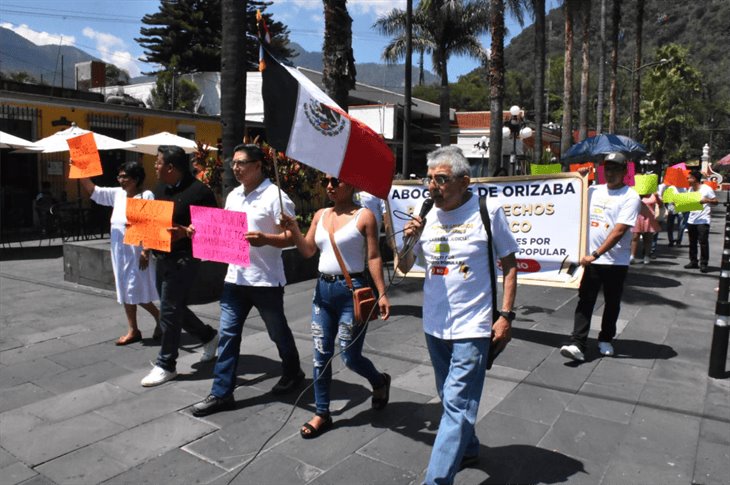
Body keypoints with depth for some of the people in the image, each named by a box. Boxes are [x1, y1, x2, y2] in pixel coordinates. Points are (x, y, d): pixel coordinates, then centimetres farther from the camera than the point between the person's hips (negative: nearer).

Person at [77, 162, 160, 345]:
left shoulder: (146, 196, -12)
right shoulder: (117, 194, 9)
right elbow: (93, 190, 12)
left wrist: (146, 251, -20)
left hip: (137, 251, -8)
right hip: (120, 251, 8)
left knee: (138, 291, -3)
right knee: (125, 291, 11)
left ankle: (159, 317, 21)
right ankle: (133, 330, 20)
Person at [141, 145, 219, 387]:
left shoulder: (199, 191, -14)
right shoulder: (160, 189, 11)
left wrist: (185, 232, -29)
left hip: (184, 258, -8)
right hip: (162, 256, 9)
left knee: (169, 310, -4)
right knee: (174, 307, 15)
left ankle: (165, 365, 10)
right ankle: (208, 335, 36)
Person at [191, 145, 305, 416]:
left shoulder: (274, 196, -12)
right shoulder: (233, 196, 10)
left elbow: (291, 237, -15)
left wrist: (264, 239, -31)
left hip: (266, 280, -6)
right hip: (235, 277, 6)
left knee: (278, 332, 12)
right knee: (227, 334, 5)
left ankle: (292, 373, 37)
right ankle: (221, 393, 14)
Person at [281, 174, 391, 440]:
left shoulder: (364, 216, -8)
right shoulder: (320, 215, 9)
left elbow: (374, 257, -9)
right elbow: (308, 251, 7)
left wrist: (382, 294, -14)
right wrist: (293, 229, -10)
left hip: (351, 289, -6)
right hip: (323, 288, 6)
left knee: (350, 356, 2)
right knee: (321, 355, 9)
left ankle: (379, 381, 35)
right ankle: (322, 413, 23)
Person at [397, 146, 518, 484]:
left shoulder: (488, 212, -10)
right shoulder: (426, 216, 1)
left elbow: (509, 264, -3)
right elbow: (404, 268, 7)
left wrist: (506, 315, -9)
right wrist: (409, 240, -13)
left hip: (473, 327, -5)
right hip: (434, 325, 6)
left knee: (457, 405, -6)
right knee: (452, 399, 21)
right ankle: (467, 450, 44)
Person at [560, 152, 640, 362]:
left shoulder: (630, 197, -9)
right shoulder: (594, 191, 8)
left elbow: (619, 231, -17)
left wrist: (596, 254, -22)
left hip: (616, 261, -3)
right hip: (590, 258, 3)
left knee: (612, 303, 12)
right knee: (584, 302, -1)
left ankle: (605, 340, 29)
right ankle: (578, 345, -3)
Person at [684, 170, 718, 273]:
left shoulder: (706, 189, -8)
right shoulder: (691, 189, 11)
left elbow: (716, 202, -6)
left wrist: (706, 200, -24)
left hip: (703, 221, -6)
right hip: (691, 220, 6)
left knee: (703, 243, -5)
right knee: (692, 242, 10)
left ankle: (703, 264, 1)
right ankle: (693, 262, 17)